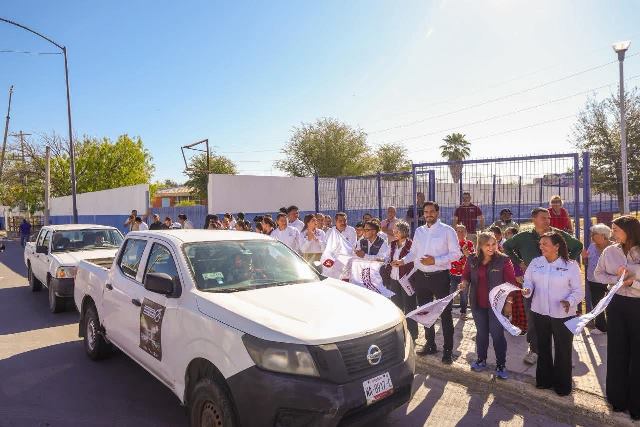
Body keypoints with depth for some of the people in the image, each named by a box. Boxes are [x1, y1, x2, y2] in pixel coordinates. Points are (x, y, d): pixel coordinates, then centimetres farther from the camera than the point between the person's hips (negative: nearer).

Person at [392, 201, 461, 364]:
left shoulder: (447, 231, -6)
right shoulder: (419, 231, 9)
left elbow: (456, 253, -10)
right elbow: (413, 252, 14)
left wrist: (435, 260, -20)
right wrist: (403, 260, -4)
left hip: (440, 276, -5)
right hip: (421, 276, 6)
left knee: (445, 314, 4)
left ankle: (448, 351, 16)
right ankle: (430, 345, 33)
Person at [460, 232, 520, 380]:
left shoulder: (503, 260, -11)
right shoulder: (472, 259, -2)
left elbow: (511, 281, -9)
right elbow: (466, 275, 9)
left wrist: (509, 301, -11)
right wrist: (464, 283, -13)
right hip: (477, 303, 3)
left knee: (497, 334, 3)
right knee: (481, 332, 16)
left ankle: (500, 365, 17)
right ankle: (481, 359, 31)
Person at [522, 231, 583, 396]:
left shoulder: (571, 265, -11)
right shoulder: (536, 262, 0)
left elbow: (579, 291, -8)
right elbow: (528, 280, 7)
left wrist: (569, 301, -26)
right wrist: (527, 289, -15)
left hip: (563, 315, -4)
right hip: (540, 312, 4)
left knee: (563, 350, 10)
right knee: (543, 347, 17)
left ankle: (562, 384, 28)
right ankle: (544, 379, 34)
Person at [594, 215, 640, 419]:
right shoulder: (610, 251, -2)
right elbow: (597, 274, 6)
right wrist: (616, 279, -10)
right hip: (617, 304, 2)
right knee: (617, 350, 10)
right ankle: (618, 397, 25)